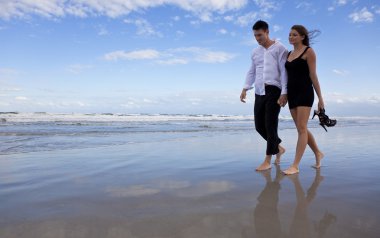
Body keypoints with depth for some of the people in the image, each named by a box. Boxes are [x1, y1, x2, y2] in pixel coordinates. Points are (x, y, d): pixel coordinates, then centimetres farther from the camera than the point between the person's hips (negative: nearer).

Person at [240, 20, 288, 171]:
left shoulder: (279, 48, 0)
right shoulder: (255, 52, 18)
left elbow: (284, 71, -6)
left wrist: (284, 92, -14)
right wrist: (245, 88, 7)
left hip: (274, 91, -6)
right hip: (259, 92, 6)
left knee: (270, 125, -7)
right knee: (259, 125, 5)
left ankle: (267, 160, 1)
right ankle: (278, 148, 27)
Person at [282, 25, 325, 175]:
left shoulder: (308, 52, -1)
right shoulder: (289, 54, 17)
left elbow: (313, 76, -6)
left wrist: (320, 98, -7)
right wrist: (284, 95, 12)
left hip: (305, 93, -7)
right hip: (292, 93, 7)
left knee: (301, 129, -11)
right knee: (301, 129, 11)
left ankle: (295, 166, -12)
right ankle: (318, 153, 32)